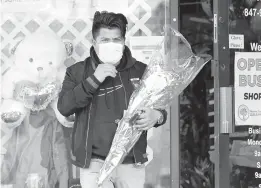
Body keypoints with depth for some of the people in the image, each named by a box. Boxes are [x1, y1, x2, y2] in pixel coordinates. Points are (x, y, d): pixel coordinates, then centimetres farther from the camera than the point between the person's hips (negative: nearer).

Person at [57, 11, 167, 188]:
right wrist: (93, 80, -16)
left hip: (132, 163, 1)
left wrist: (156, 116, -16)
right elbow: (63, 107, -7)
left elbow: (160, 108, 9)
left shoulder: (142, 71, 5)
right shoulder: (78, 72, 4)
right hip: (94, 163, -1)